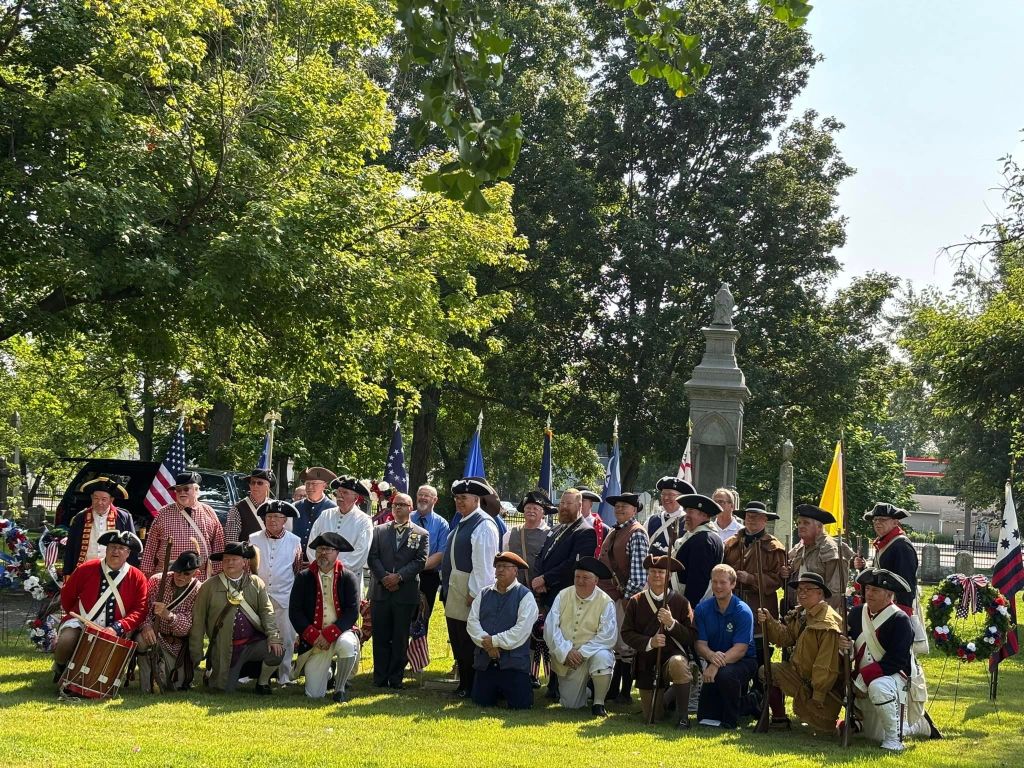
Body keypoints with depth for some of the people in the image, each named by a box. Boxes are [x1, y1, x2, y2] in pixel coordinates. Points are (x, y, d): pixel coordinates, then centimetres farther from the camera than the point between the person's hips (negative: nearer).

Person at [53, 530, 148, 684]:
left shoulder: (137, 579, -1)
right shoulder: (86, 569, 0)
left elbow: (140, 611, -8)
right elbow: (67, 595, 14)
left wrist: (117, 628, -20)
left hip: (114, 631, 0)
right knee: (67, 641, -30)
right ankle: (60, 668, 8)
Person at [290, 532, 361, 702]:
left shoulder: (348, 577, -3)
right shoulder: (304, 577, 1)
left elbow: (352, 611, -12)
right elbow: (294, 612, -3)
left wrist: (329, 634, -23)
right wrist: (314, 636, -16)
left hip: (340, 633, -1)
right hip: (314, 641, 1)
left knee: (347, 644, -39)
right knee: (314, 694, -5)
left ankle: (340, 686, -12)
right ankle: (326, 673, 32)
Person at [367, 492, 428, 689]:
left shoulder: (421, 534, 6)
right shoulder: (379, 530, 12)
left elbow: (420, 561, -3)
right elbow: (372, 557, 4)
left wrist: (399, 576, -14)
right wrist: (384, 577, -11)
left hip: (406, 593, -1)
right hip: (380, 591, 2)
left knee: (400, 639, 3)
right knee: (380, 637, 4)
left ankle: (396, 678, 10)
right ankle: (380, 678, 10)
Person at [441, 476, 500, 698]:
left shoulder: (484, 525, -13)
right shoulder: (462, 523, 16)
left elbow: (482, 563, -18)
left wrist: (475, 593, -20)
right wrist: (447, 586, 14)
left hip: (469, 589, -10)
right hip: (453, 588, 10)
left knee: (468, 642, -5)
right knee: (457, 640, 15)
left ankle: (470, 688, 3)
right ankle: (463, 684, 23)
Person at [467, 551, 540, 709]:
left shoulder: (525, 596, -3)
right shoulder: (484, 594, 12)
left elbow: (522, 629, -13)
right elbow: (472, 622, 2)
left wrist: (495, 641, -14)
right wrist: (487, 644, -13)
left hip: (513, 660, -4)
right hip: (485, 660, 4)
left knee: (520, 704, -9)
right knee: (481, 701, 3)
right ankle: (497, 691, 35)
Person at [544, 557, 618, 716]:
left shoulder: (605, 602, -8)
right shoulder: (563, 596, 0)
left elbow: (607, 635, -17)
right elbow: (550, 627, -7)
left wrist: (582, 652, -23)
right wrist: (566, 652, -18)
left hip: (592, 653, -3)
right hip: (565, 660, 3)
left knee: (602, 658, -38)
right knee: (570, 705, -2)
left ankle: (598, 703, -14)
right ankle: (583, 686, 36)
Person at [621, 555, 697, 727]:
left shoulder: (680, 601, -2)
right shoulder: (636, 602, 3)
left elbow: (692, 636, -7)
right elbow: (626, 633, -1)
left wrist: (672, 624, -23)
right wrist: (649, 642, -17)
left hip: (673, 654, -3)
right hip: (646, 663, 3)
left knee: (678, 664, -41)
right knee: (652, 718, 4)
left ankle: (683, 716, -25)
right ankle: (665, 697, 41)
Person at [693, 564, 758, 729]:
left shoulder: (743, 611, -16)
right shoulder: (702, 609, -5)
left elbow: (740, 649, -24)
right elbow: (700, 644, -10)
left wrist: (717, 665, -39)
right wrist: (711, 655, -35)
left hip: (743, 661, -4)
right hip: (715, 663, 4)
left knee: (725, 674, -39)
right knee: (705, 716, -4)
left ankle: (730, 721, -14)